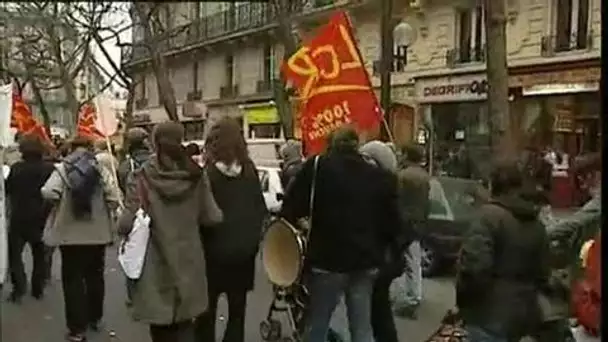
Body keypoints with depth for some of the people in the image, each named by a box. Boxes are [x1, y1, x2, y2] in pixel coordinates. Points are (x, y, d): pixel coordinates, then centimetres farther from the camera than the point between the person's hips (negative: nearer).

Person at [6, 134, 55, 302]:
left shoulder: (16, 168, -13)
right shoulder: (49, 169, -9)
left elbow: (7, 190, -4)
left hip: (19, 219, -2)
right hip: (42, 219, 2)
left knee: (15, 253, 9)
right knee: (40, 255, 15)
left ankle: (19, 287, -4)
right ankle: (38, 289, 18)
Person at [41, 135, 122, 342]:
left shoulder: (63, 169, -6)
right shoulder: (101, 170, -2)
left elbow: (48, 193, -20)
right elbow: (114, 199, -9)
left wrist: (61, 205, 0)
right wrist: (101, 211, 9)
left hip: (69, 232, -2)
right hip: (97, 232, 2)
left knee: (73, 279, 4)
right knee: (95, 276, 18)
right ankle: (95, 318, 32)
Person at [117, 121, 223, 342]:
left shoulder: (144, 178, -12)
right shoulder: (195, 176, -6)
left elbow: (126, 224, -15)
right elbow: (213, 218, -4)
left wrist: (123, 228, 7)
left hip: (154, 264, -1)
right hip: (188, 262, 2)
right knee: (184, 324, 14)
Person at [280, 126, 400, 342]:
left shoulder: (317, 167, -3)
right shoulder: (377, 175, 8)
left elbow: (291, 208, -6)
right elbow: (390, 222, 11)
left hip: (328, 260, -4)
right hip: (366, 262, 4)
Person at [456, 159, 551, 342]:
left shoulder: (490, 215, -16)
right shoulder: (537, 224, 10)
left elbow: (474, 265, -26)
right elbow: (543, 275, 16)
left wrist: (462, 300, -11)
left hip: (491, 315, -8)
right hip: (523, 314, 8)